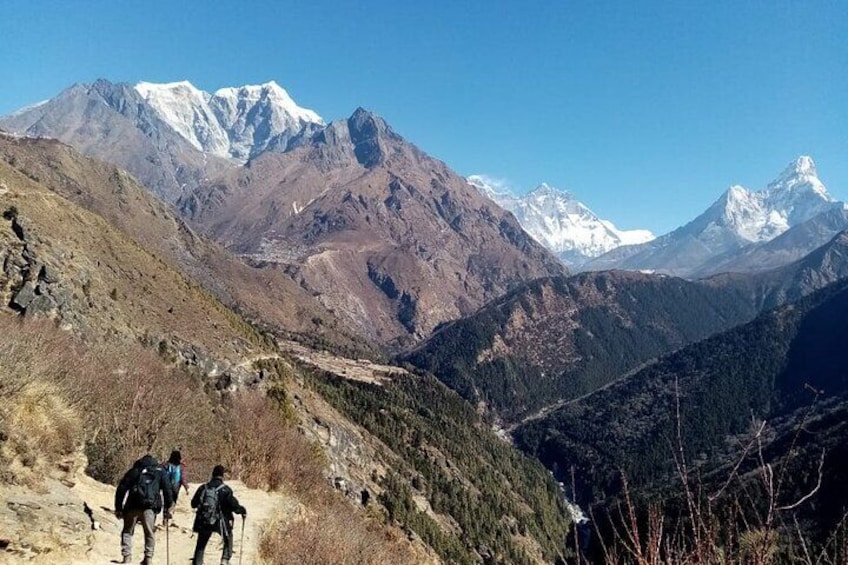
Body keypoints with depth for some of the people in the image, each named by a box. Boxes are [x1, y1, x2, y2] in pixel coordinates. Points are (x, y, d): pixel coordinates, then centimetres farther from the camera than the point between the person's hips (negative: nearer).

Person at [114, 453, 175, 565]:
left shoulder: (133, 471, 18)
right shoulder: (160, 472, 17)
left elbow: (121, 489, 10)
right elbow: (167, 490, 9)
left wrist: (118, 508, 12)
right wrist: (168, 509, 12)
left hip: (133, 506, 0)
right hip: (150, 507, 0)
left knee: (127, 531, 13)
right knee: (149, 533, 8)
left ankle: (127, 555, 3)